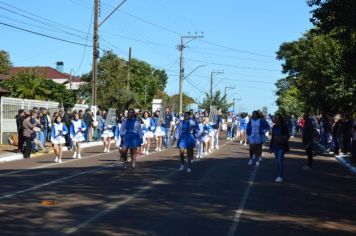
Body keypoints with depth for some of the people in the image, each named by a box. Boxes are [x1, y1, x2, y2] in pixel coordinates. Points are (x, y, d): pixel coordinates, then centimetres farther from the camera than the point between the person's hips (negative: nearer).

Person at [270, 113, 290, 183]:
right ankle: (279, 175, 17)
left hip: (282, 146, -6)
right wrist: (271, 147, 14)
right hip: (275, 146, 6)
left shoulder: (284, 126, -8)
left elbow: (287, 136, -6)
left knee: (280, 161, -11)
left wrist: (283, 139, -26)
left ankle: (280, 177, -8)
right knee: (277, 161, 8)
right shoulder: (274, 127, 9)